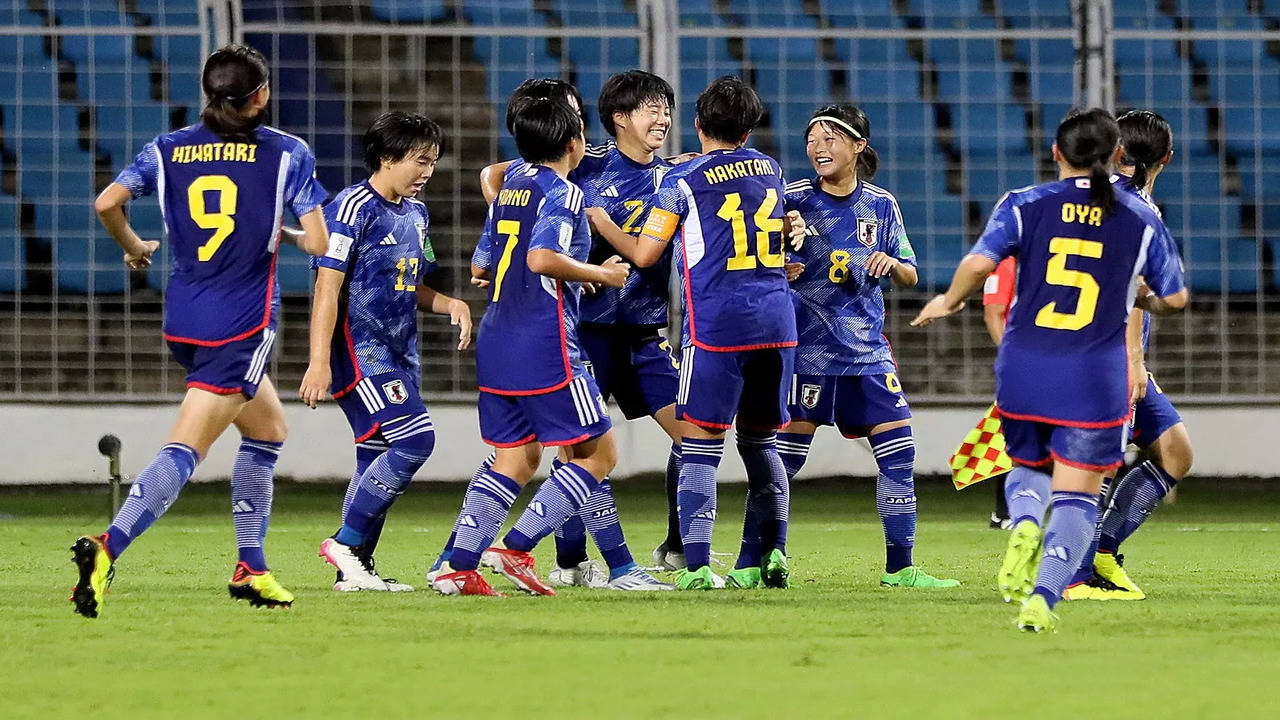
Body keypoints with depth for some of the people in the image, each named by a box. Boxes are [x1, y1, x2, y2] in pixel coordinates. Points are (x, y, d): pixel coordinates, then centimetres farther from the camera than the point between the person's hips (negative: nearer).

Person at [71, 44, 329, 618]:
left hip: (183, 320, 6)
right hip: (242, 323, -6)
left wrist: (133, 247, 12)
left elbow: (107, 203, -7)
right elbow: (317, 243, -8)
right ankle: (109, 546, -34)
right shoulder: (287, 153, -3)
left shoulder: (167, 150, 6)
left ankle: (250, 567, 22)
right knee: (184, 451, -12)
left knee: (268, 426, 25)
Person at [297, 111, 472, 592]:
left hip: (399, 353, 9)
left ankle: (356, 570, 12)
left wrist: (451, 304, 5)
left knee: (378, 461, 7)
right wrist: (319, 361, -22)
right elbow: (328, 287, -16)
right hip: (359, 349, -9)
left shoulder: (416, 214, 15)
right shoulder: (354, 207, -12)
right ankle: (346, 543, -12)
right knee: (415, 438, -19)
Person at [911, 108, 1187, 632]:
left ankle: (1024, 526, -7)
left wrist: (948, 302, 4)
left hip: (1023, 372, 1)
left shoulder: (1024, 205, -1)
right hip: (1096, 380, -1)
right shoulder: (1142, 219, 2)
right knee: (1076, 496, 2)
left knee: (1028, 467, 25)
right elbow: (1175, 297, 9)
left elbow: (979, 262, -15)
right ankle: (1042, 598, -18)